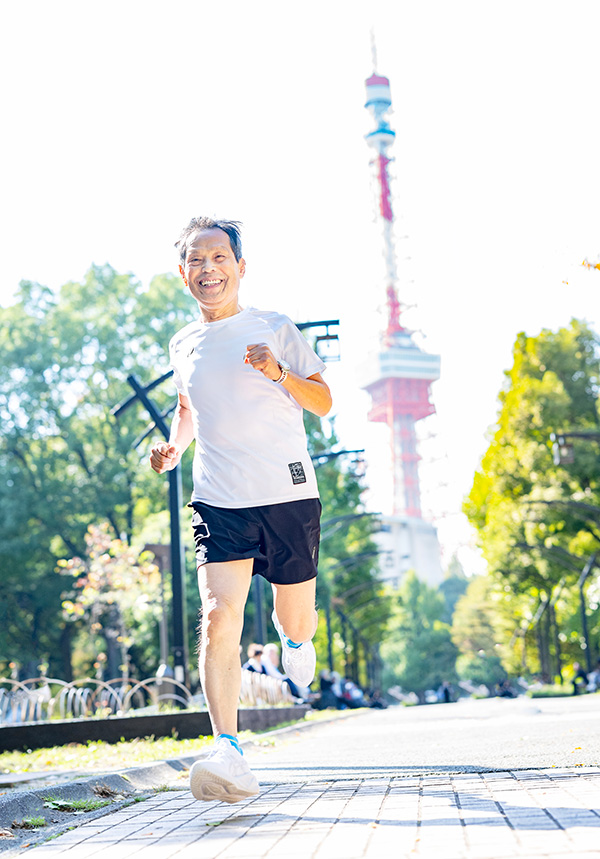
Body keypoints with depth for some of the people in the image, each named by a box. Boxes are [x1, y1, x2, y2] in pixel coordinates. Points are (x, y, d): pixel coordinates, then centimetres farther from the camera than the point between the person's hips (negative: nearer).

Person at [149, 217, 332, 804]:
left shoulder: (274, 330, 2)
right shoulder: (182, 345, 12)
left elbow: (323, 403, 3)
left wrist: (279, 373, -15)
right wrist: (174, 446, 9)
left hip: (288, 496, -1)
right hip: (218, 504, 1)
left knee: (295, 620, 10)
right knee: (218, 618, -18)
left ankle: (293, 638, 49)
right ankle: (228, 756, -21)